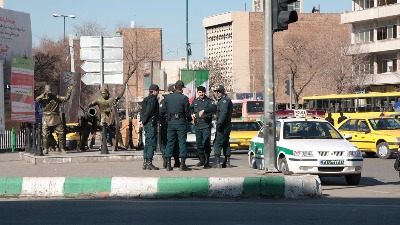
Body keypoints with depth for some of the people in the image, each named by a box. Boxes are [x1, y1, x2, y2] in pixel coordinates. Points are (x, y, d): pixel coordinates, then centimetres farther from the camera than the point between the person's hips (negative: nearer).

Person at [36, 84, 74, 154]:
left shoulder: (56, 98, 8)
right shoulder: (43, 99, 1)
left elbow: (66, 98, 5)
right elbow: (37, 100, -18)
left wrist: (69, 91, -7)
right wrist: (44, 94, -25)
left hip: (56, 119, 2)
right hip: (46, 119, -2)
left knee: (61, 133, 0)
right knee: (45, 135, -3)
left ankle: (61, 149, 10)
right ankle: (45, 149, 9)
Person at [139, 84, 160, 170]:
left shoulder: (146, 99, 17)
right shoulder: (153, 99, -12)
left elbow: (143, 111, 15)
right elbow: (148, 112, -18)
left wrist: (142, 121, 6)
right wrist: (143, 122, -12)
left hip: (147, 124, 10)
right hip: (151, 124, -10)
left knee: (148, 143, 14)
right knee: (152, 143, -8)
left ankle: (145, 163, 16)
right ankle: (149, 163, -11)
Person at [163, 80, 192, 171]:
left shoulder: (167, 97, 5)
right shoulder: (184, 98, -8)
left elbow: (165, 110, 9)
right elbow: (187, 111, -5)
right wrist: (189, 118, 13)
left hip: (170, 122, 4)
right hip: (181, 122, -4)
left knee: (170, 142, 8)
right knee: (182, 142, 0)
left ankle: (168, 164, 5)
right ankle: (182, 164, -5)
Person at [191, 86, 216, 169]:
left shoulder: (208, 101, 0)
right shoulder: (195, 101, 15)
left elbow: (214, 108, -19)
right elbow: (190, 108, 32)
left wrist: (204, 110, -31)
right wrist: (192, 114, 10)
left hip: (206, 125, -5)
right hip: (197, 126, 5)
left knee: (206, 143, -10)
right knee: (198, 143, 8)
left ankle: (207, 162, -5)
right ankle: (202, 159, 22)